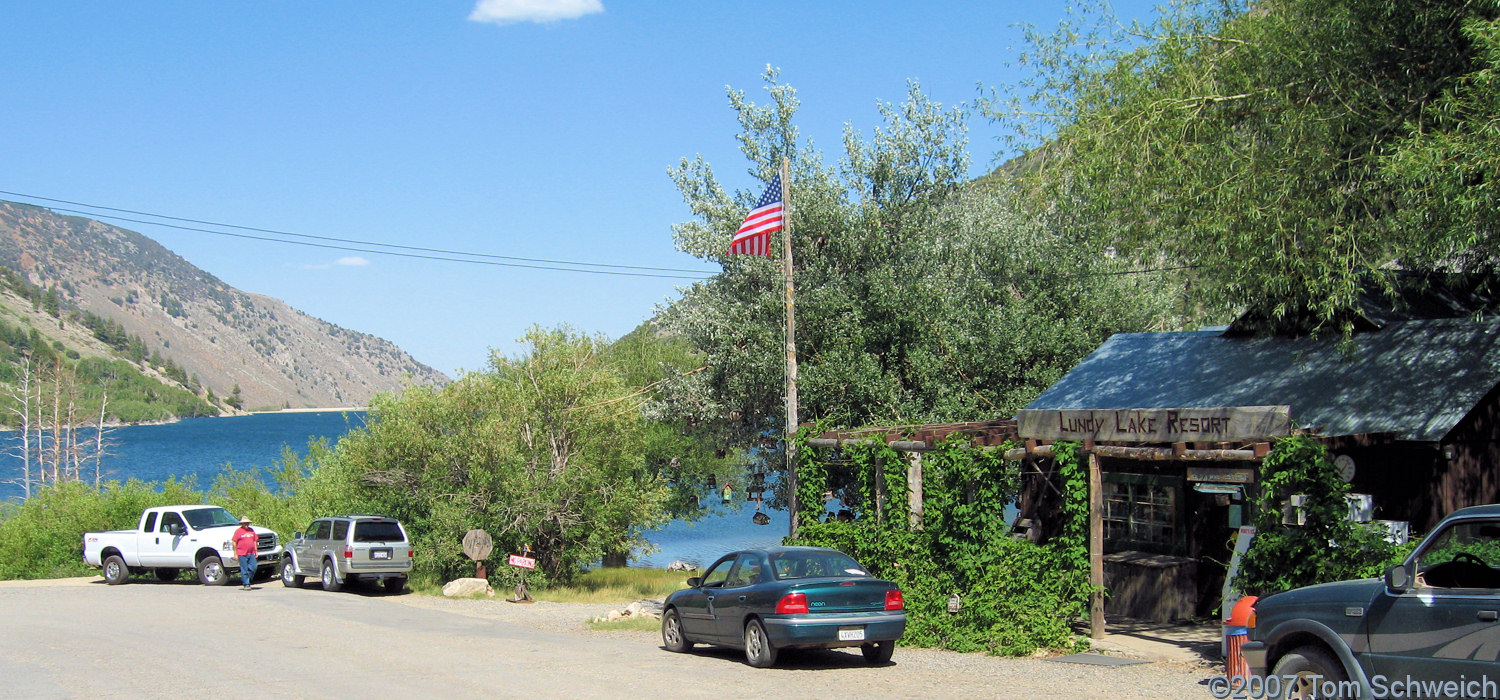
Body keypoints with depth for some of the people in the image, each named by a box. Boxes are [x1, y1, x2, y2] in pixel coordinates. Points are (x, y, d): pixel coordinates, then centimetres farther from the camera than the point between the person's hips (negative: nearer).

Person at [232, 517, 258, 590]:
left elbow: (255, 541, 21)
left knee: (253, 567, -3)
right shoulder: (238, 531, -1)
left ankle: (243, 581, 16)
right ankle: (246, 584, 3)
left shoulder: (251, 530, 15)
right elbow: (234, 543, -2)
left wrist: (256, 551, 16)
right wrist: (235, 554, -7)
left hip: (251, 554, 5)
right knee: (244, 570, -3)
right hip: (242, 554, -5)